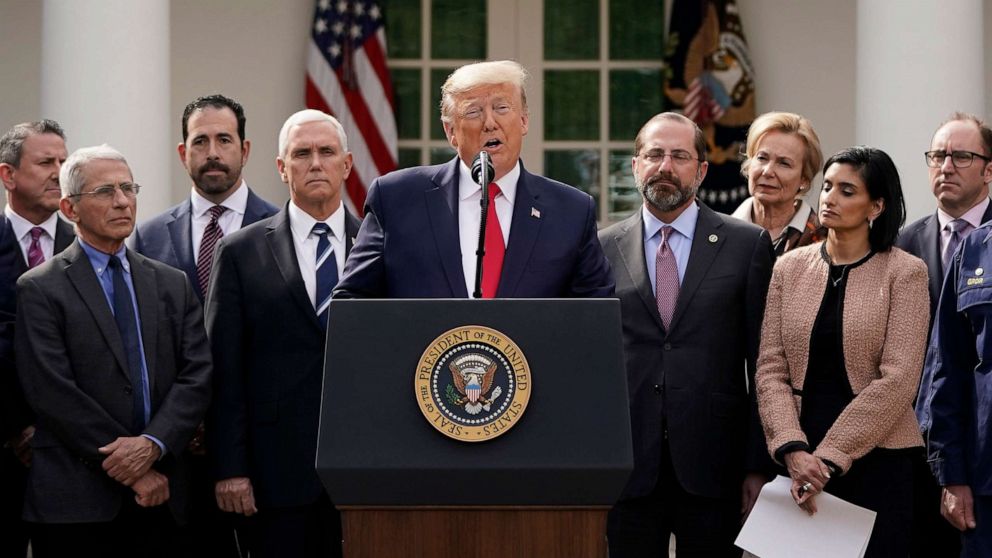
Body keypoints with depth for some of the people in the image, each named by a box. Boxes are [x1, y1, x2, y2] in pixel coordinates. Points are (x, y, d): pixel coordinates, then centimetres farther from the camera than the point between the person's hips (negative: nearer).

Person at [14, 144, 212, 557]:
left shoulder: (173, 284, 14)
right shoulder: (39, 290, 0)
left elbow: (197, 375, 4)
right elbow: (53, 393, -9)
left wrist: (153, 445, -13)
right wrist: (130, 470, -11)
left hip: (160, 496, 4)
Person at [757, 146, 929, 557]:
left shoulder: (904, 273, -3)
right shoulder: (790, 268, 7)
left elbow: (898, 380, -10)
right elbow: (771, 368, 2)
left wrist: (830, 457, -14)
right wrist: (793, 450, -12)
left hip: (876, 459, -3)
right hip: (799, 461, 3)